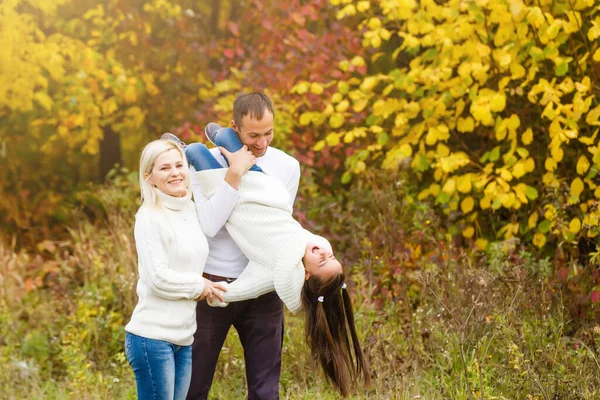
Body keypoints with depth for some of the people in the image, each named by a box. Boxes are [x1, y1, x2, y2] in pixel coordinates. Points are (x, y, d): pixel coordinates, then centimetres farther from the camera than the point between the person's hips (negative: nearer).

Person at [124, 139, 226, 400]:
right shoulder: (150, 217, -11)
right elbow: (158, 278, -17)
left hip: (184, 338, 7)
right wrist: (198, 285, -5)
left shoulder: (191, 212, 11)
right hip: (153, 337, -7)